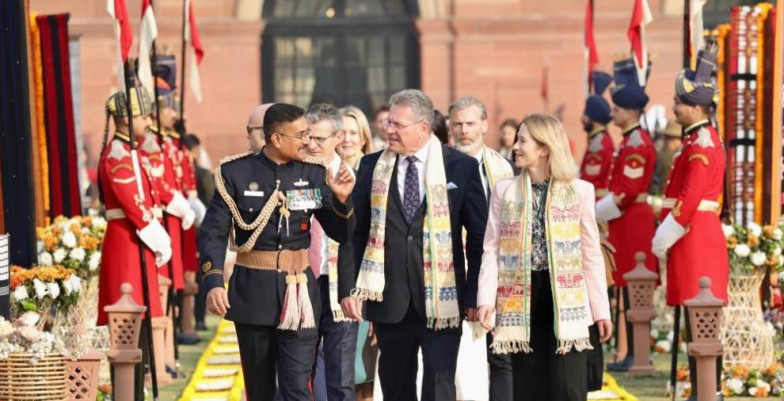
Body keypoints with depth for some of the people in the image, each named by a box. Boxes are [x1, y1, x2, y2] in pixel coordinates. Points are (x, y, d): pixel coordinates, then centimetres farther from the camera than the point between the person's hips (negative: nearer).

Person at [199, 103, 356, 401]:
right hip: (252, 291, 0)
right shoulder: (236, 172, -4)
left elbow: (341, 234, 5)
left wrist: (342, 199, -15)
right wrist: (213, 283, -20)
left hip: (299, 291, 0)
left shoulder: (314, 173, 2)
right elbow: (213, 233, -7)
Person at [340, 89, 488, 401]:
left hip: (441, 297, -3)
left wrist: (474, 293, -2)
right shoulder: (372, 166, 5)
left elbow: (479, 234, 1)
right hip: (389, 299, 3)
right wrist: (348, 287, 0)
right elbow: (353, 231, 7)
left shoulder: (461, 167, -2)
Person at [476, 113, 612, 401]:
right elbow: (492, 250, 3)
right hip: (520, 298, 2)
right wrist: (486, 299, -9)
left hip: (564, 297, -2)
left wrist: (601, 309, 2)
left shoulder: (579, 191, 1)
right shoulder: (504, 190, 6)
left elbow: (592, 254, 4)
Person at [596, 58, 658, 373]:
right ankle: (636, 353, 16)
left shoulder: (635, 144, -16)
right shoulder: (634, 140, 14)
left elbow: (626, 192, -20)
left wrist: (596, 214, -13)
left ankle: (635, 355, -3)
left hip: (632, 225, -10)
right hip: (633, 222, 10)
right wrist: (601, 211, 17)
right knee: (633, 290, 12)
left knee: (633, 289, -6)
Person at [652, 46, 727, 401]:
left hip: (695, 239, -10)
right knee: (696, 321, 11)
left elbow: (689, 199, -19)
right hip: (696, 238, 10)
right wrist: (666, 238, 18)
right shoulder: (700, 139, 16)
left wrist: (664, 239, -12)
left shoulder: (702, 145, -14)